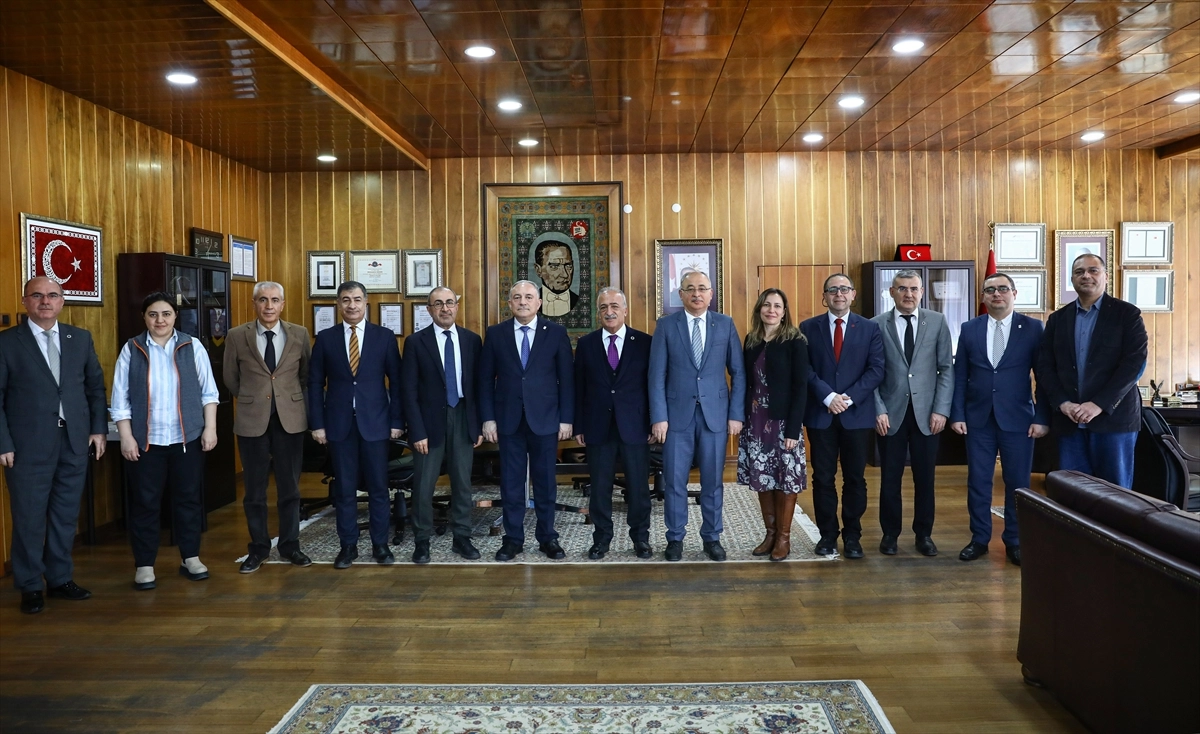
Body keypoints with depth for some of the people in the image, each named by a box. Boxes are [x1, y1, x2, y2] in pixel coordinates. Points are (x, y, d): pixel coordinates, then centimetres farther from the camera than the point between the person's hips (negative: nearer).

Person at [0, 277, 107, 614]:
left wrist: (98, 428, 5)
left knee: (66, 515, 12)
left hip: (74, 441, 3)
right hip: (28, 444, -3)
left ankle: (61, 579, 26)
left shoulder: (81, 338, 8)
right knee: (29, 518, 6)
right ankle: (30, 587, 20)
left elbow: (96, 386, 12)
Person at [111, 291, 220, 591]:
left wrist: (210, 428, -2)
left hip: (187, 439, 1)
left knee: (189, 498, 9)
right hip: (145, 441, -1)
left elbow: (208, 391, 4)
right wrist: (126, 437, -5)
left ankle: (191, 558, 21)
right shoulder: (131, 350, 1)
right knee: (145, 502, 5)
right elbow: (120, 398, 1)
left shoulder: (192, 347, 3)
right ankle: (144, 565, 16)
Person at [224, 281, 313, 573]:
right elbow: (231, 379, 8)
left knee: (289, 488, 9)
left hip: (290, 419, 1)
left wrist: (289, 397, 11)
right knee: (254, 490, 8)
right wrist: (251, 401, 13)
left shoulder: (299, 334, 0)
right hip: (252, 420, 0)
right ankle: (258, 548, 21)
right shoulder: (237, 336, -2)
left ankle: (290, 545, 21)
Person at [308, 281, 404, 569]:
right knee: (344, 488, 7)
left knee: (378, 487, 5)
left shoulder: (385, 336, 2)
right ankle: (348, 545, 18)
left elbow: (396, 381, 2)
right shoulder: (325, 338, 5)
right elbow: (315, 384, 5)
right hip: (339, 423, 1)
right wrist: (317, 424, -1)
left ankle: (380, 545, 17)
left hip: (375, 422, -1)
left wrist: (397, 421, -3)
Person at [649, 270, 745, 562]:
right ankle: (675, 538, 19)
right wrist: (658, 417, -8)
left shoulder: (726, 324, 4)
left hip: (715, 413, 1)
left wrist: (736, 414, -2)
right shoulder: (666, 325, 1)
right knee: (674, 481, 5)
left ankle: (712, 537, 23)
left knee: (713, 481, 9)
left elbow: (738, 373, 4)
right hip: (677, 414, -1)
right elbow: (657, 375, -2)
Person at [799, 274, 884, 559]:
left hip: (857, 413, 0)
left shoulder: (870, 328, 5)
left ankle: (852, 536, 19)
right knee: (823, 478, 5)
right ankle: (828, 535, 17)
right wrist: (828, 396, -15)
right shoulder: (808, 328, 4)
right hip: (820, 414, 0)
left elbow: (876, 370, -3)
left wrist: (849, 397, -14)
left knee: (855, 478, 7)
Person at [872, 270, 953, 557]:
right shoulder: (877, 325, 1)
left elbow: (947, 368, 2)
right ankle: (890, 533, 20)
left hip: (926, 412, 1)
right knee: (890, 477, 7)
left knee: (925, 477, 8)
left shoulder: (937, 322, 3)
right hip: (890, 413, -1)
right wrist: (879, 410, -8)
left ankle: (924, 534, 22)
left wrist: (941, 410, -5)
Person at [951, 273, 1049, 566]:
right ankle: (979, 538, 20)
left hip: (1017, 418, -1)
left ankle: (1014, 542, 20)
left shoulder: (1033, 328, -1)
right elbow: (960, 376, 5)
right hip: (978, 418, 2)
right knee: (978, 481, 7)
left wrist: (1042, 418, -6)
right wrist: (957, 415, -1)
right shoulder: (969, 329, 5)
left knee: (1017, 482, 7)